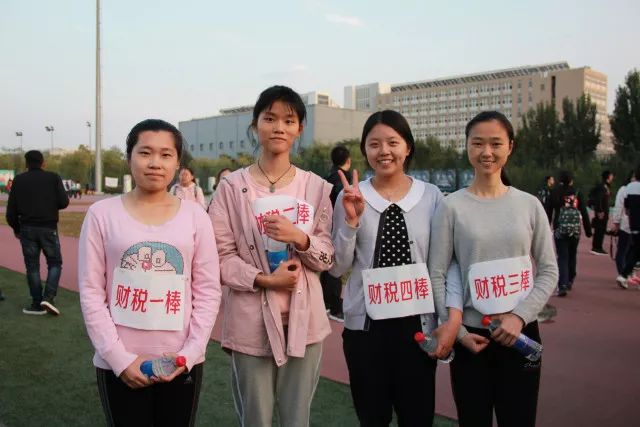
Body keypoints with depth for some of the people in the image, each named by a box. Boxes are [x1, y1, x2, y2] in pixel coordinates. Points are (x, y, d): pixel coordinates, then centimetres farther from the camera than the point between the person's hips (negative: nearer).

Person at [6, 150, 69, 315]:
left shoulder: (19, 180, 4)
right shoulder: (53, 178, 0)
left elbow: (11, 210, 2)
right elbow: (64, 202, -6)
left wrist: (16, 228, 16)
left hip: (27, 228, 2)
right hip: (48, 228, -1)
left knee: (32, 266, 9)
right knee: (55, 263, 11)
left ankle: (37, 304, 10)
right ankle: (48, 297, -6)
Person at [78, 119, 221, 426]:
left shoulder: (195, 215, 0)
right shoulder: (102, 214, -3)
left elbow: (208, 291, 0)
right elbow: (91, 292, -3)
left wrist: (190, 353, -9)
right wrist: (119, 358, -9)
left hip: (181, 363, 1)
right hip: (119, 363, -1)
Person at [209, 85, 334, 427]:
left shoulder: (316, 187, 3)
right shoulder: (233, 186, -5)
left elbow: (329, 257, 3)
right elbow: (220, 257, -6)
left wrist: (300, 238, -16)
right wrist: (263, 279, -19)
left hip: (304, 321, 3)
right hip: (252, 322, -2)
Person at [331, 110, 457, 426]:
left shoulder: (431, 196, -1)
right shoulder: (350, 197, -2)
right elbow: (338, 268, -2)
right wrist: (351, 221, -15)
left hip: (418, 322, 0)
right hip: (365, 323, 0)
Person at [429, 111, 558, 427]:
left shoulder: (529, 205, 2)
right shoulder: (451, 206, -5)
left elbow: (549, 271, 3)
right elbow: (436, 275, -4)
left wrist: (519, 316, -10)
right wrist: (456, 330, -9)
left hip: (522, 333, 2)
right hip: (470, 336, -1)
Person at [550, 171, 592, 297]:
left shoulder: (555, 193, -1)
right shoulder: (577, 193, 2)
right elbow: (584, 212, 1)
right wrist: (588, 230, 6)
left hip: (560, 229, -2)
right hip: (575, 229, 2)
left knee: (562, 257, -1)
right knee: (572, 255, 19)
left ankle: (562, 285, -14)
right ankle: (570, 281, 31)